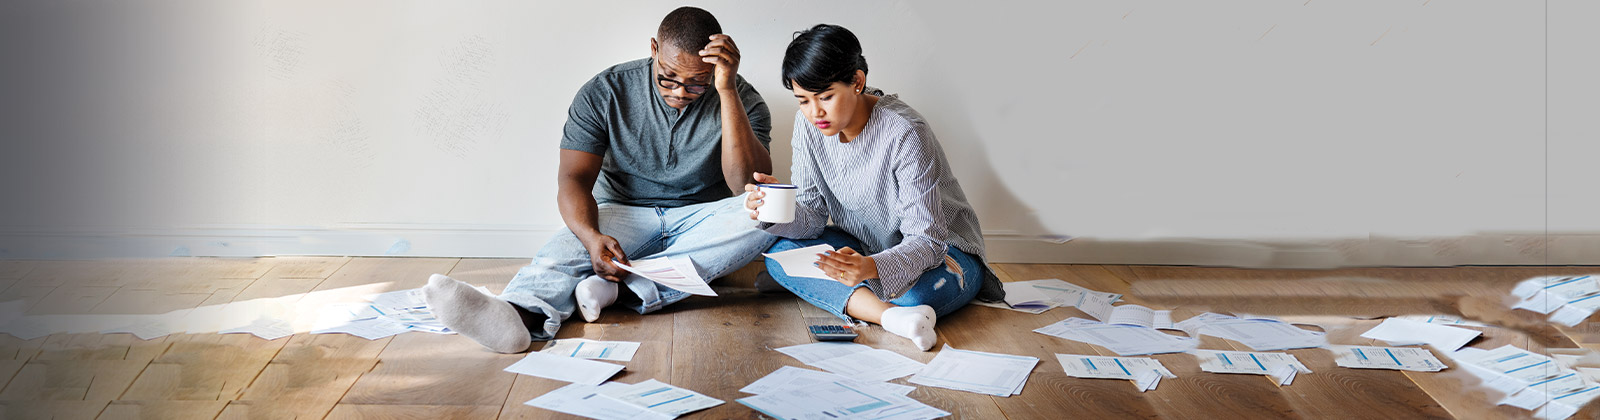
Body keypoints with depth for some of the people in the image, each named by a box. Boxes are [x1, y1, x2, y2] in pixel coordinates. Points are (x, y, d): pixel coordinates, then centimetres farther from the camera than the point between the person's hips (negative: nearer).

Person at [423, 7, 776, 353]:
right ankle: (521, 314, -67)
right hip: (624, 213, 0)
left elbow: (751, 187, -22)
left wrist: (728, 91, -29)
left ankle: (624, 286, -40)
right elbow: (574, 178, -13)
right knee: (568, 246, -32)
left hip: (700, 222, 0)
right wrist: (591, 236, -35)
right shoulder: (604, 93, -7)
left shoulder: (742, 100, -9)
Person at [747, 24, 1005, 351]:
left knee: (919, 292, -40)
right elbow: (812, 218, -7)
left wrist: (873, 268, -49)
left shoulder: (904, 134, -27)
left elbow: (927, 240, -30)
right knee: (781, 252, -20)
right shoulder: (809, 124, -9)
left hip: (940, 250, -6)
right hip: (867, 250, 6)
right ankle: (890, 315, -32)